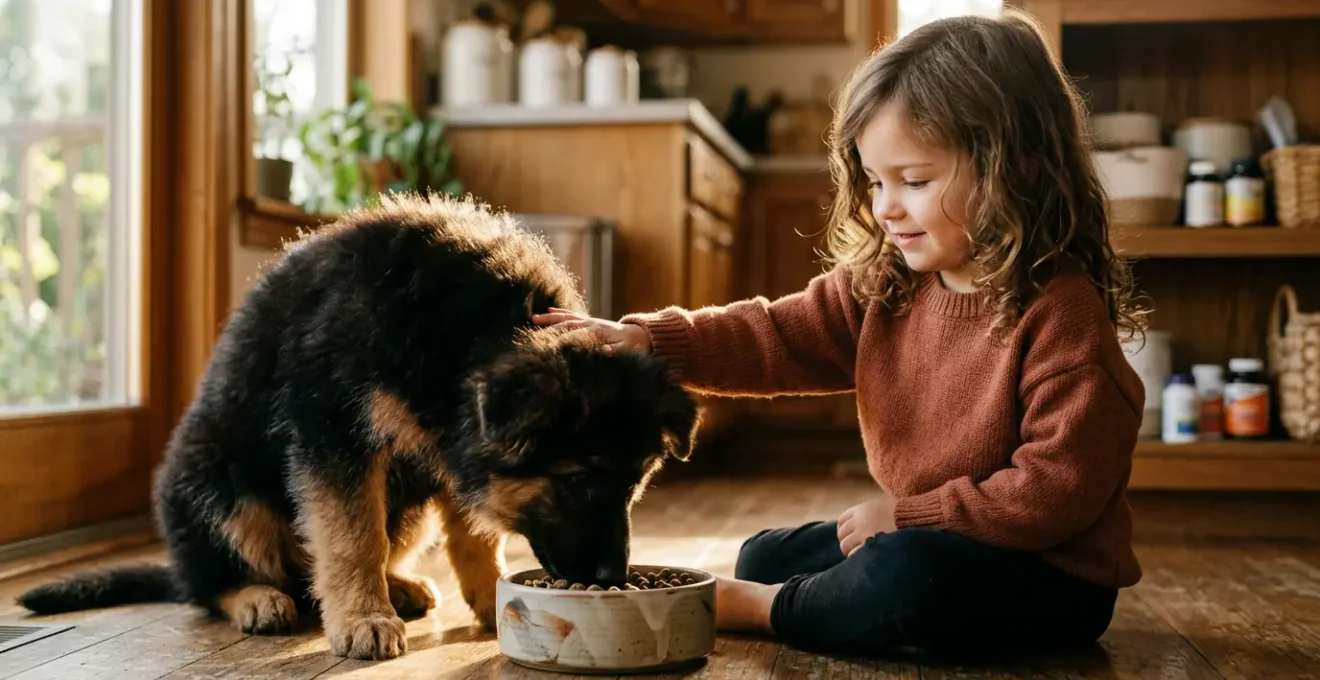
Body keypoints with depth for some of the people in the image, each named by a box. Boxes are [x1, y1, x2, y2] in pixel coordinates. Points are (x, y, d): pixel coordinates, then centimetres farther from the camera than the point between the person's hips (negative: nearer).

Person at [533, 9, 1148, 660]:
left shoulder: (1062, 313, -24)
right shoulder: (883, 283, -1)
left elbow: (1055, 490, -25)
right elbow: (779, 336, -4)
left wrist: (906, 513, -21)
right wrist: (646, 340, -17)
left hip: (1049, 576, -7)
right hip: (919, 539, 7)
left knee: (908, 575, -33)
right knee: (765, 557, 11)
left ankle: (763, 610, -9)